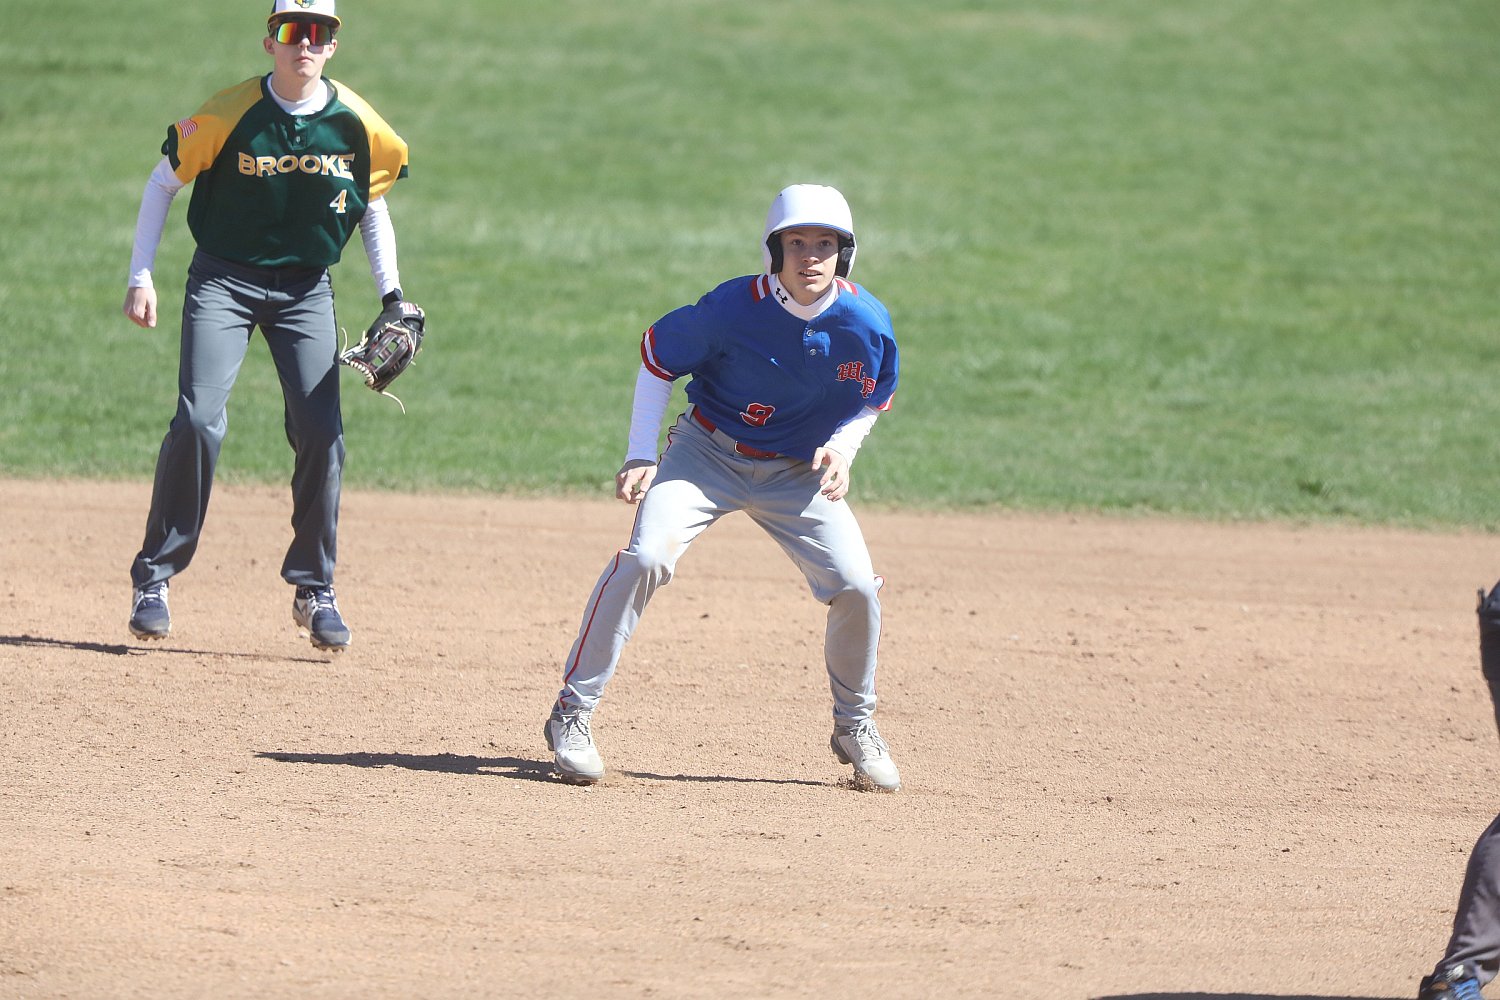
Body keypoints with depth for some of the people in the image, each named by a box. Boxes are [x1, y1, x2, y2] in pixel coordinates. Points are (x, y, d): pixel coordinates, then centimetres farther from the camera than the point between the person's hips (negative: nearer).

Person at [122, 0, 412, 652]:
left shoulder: (356, 124, -5)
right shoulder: (230, 114, -13)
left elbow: (372, 204, 11)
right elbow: (164, 182, -2)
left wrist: (392, 297, 4)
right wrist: (141, 275, -7)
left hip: (306, 291, 2)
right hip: (223, 282, -2)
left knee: (322, 434, -6)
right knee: (198, 421, -16)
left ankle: (314, 590, 9)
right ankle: (153, 578, -4)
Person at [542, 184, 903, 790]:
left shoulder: (867, 324, -17)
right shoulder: (732, 309, -25)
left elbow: (873, 399, 5)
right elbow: (658, 353, -8)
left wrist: (841, 448, -13)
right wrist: (640, 458, -11)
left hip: (799, 473, 3)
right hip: (709, 453, -3)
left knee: (856, 587, -11)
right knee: (647, 557, -24)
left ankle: (855, 726, 15)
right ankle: (573, 713, -15)